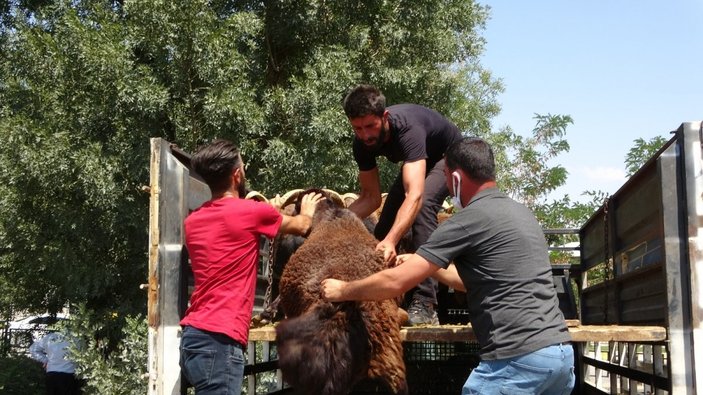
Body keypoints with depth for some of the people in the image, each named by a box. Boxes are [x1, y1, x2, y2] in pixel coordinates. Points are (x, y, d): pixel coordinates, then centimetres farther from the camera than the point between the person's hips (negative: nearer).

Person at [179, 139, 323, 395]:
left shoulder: (193, 221, 13)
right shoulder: (251, 212, -5)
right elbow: (301, 227, 16)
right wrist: (307, 212, 37)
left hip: (194, 335, 8)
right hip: (219, 341, -8)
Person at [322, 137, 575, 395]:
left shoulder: (469, 219, -9)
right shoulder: (520, 212, 17)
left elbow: (396, 282, -8)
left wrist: (342, 291, 7)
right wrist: (424, 264, 30)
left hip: (519, 360, -8)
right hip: (561, 353, 8)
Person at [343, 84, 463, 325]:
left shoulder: (407, 128, -42)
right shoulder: (362, 143, -21)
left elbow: (415, 195, -54)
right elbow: (371, 197, -12)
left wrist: (391, 241, -67)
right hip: (416, 163, 7)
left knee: (423, 204, -33)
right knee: (387, 221, 1)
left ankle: (424, 305, -36)